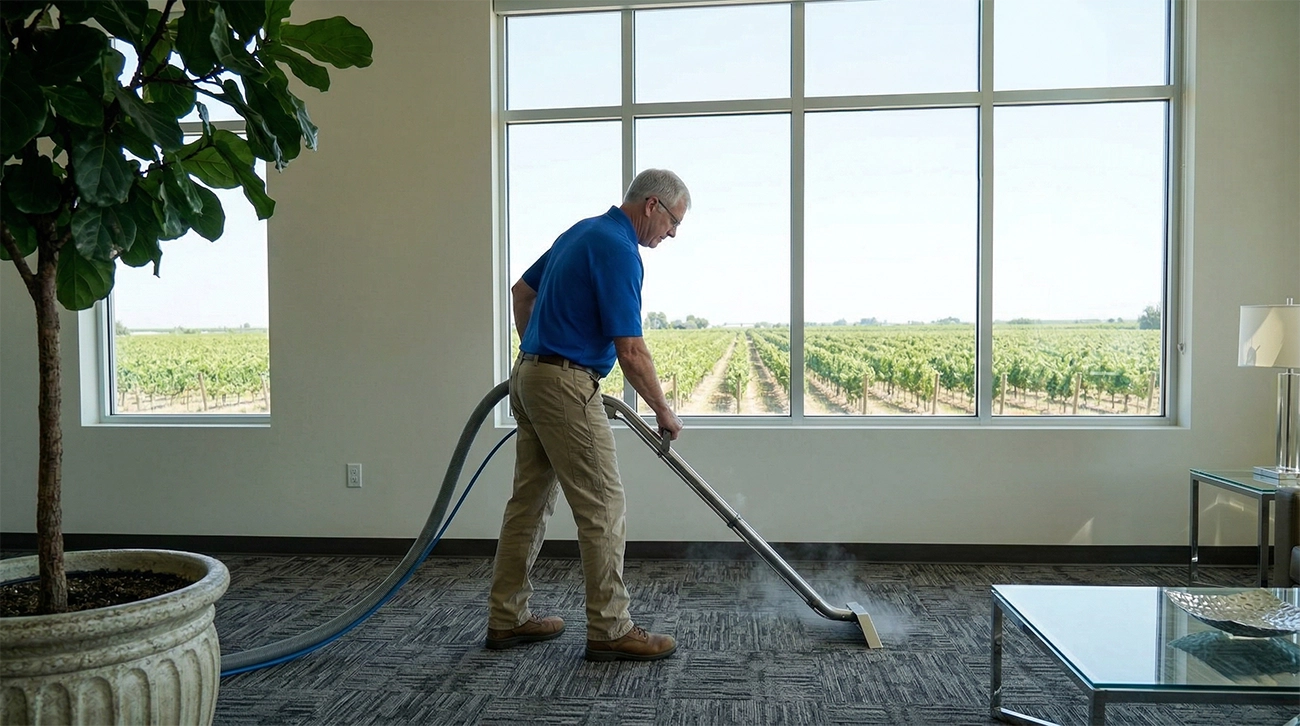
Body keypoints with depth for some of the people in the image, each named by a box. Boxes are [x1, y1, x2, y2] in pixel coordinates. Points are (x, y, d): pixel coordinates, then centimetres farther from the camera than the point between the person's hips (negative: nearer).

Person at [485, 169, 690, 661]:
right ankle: (609, 630, 6)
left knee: (530, 503, 13)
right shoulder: (619, 250, -16)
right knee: (603, 507, -3)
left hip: (530, 376, 10)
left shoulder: (585, 232, 14)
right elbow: (630, 351, -19)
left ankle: (507, 618, 22)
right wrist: (663, 411, -6)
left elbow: (522, 291, 23)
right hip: (566, 386, -10)